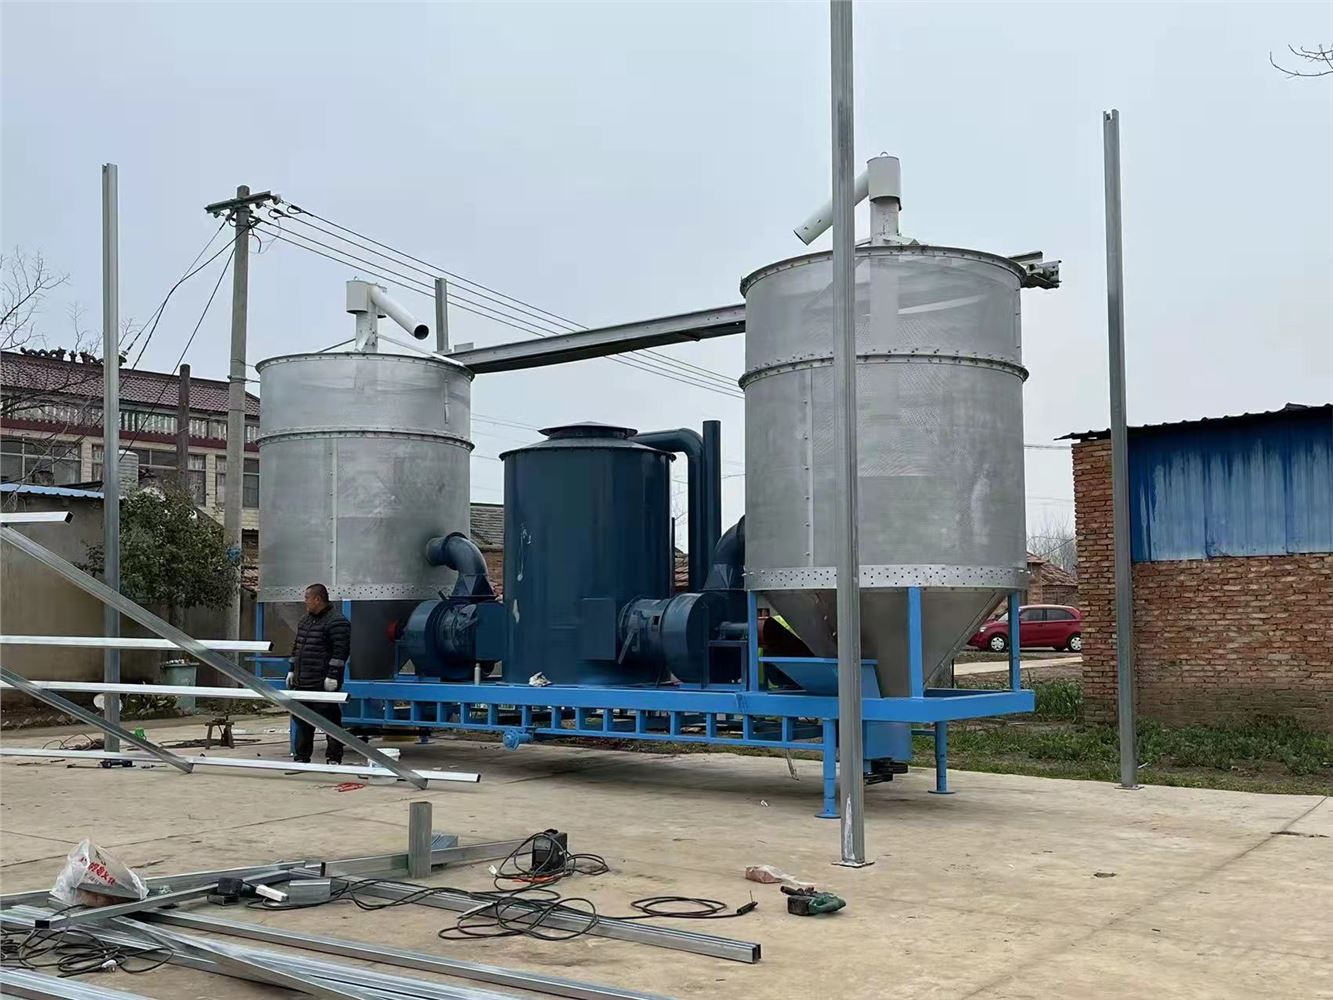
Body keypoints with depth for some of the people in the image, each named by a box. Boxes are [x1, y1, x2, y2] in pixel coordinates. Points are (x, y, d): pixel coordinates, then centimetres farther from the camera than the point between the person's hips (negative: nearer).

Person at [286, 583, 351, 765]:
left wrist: (333, 676, -22)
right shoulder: (306, 620, 18)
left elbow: (340, 651, -18)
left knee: (330, 721, -4)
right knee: (302, 722, 14)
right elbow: (297, 647, 25)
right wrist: (292, 670, 20)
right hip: (302, 682, 9)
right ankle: (302, 757, 23)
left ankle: (333, 758, 1)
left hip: (323, 684, -9)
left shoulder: (336, 622, -12)